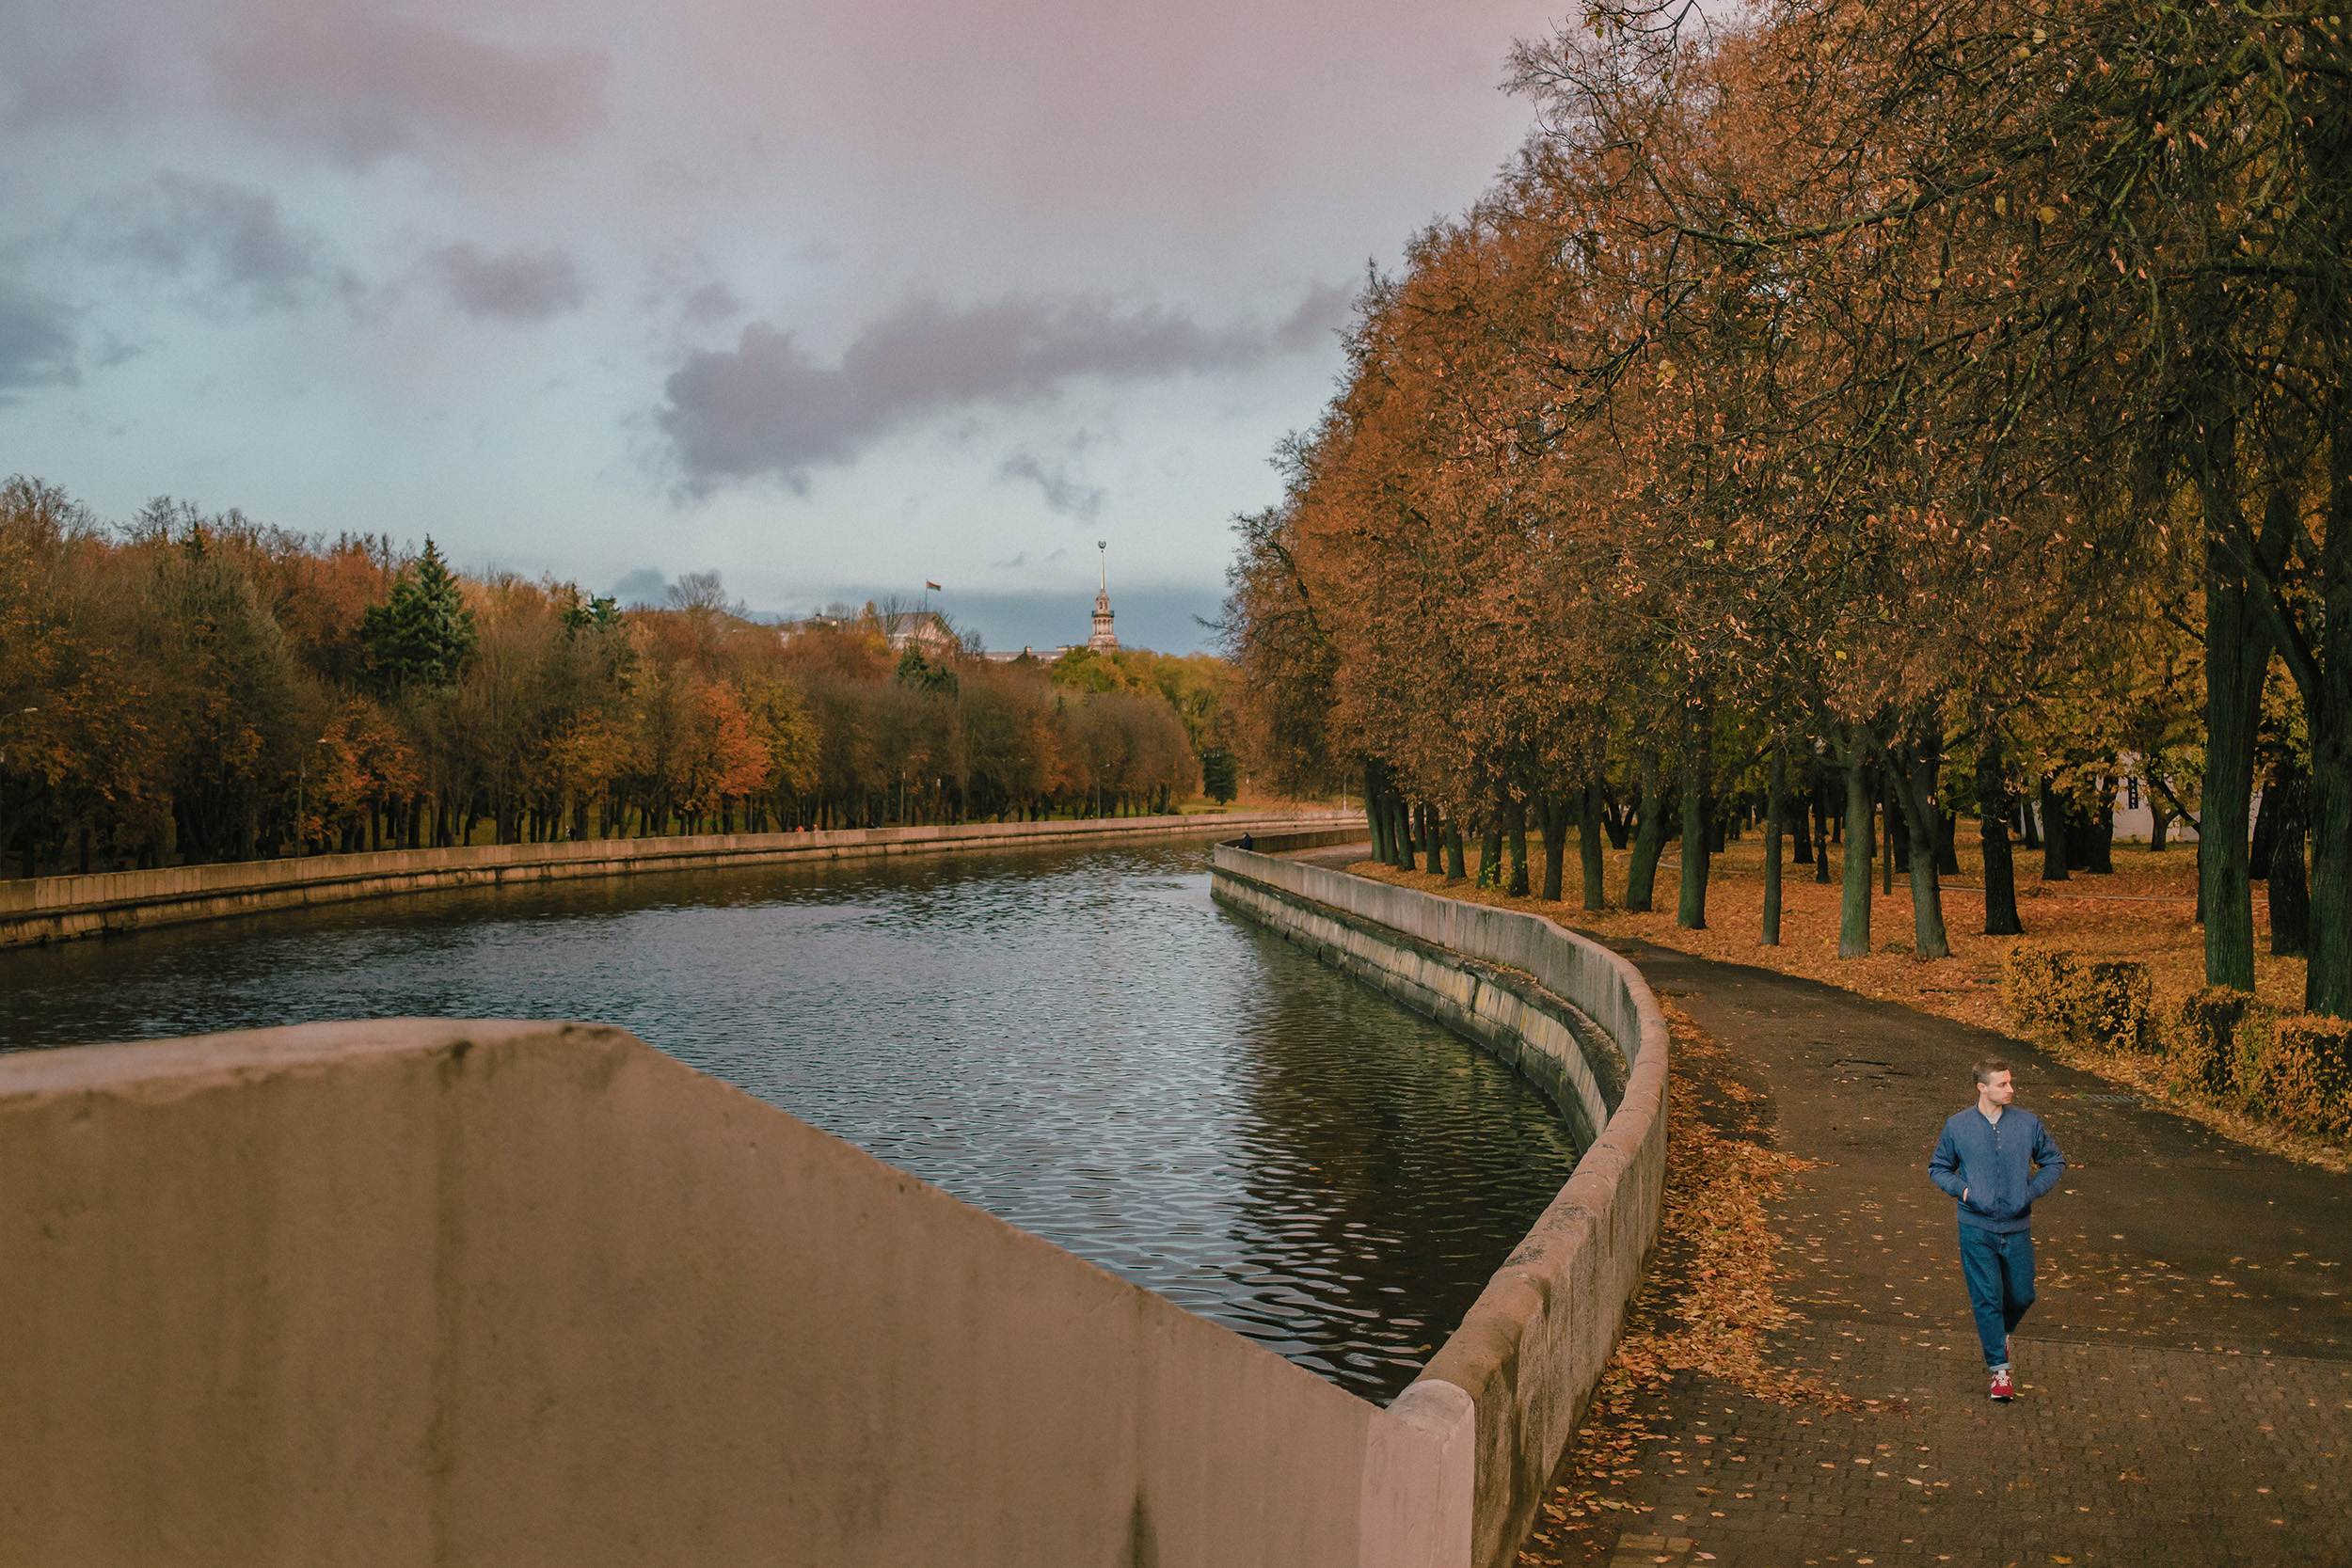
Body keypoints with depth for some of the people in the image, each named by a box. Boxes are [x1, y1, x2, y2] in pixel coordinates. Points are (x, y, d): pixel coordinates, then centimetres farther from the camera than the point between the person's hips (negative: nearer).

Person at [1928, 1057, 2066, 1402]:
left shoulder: (2028, 1123, -2)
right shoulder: (1957, 1126, -3)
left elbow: (2054, 1162, 11)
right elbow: (1938, 1167, 10)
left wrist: (2033, 1190, -5)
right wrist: (1960, 1189, -9)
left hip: (2017, 1227, 2)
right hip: (1976, 1227, -2)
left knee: (2022, 1295, 9)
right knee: (1987, 1297, -4)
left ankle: (2001, 1334, 41)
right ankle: (2000, 1369, 6)